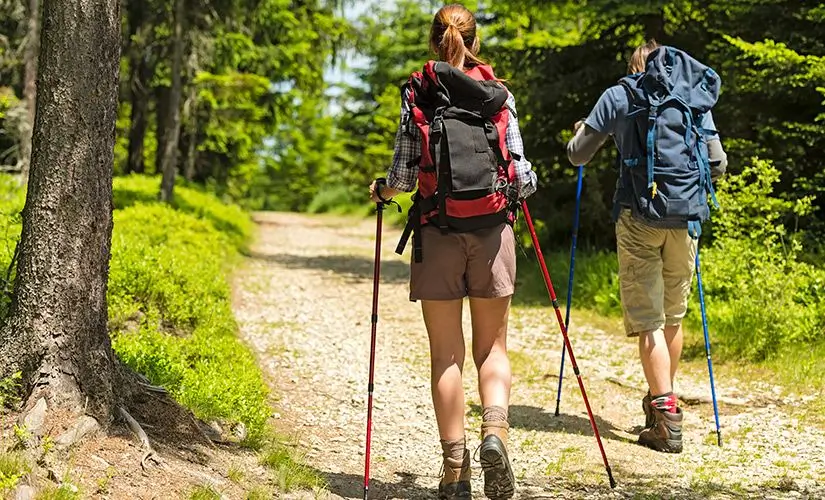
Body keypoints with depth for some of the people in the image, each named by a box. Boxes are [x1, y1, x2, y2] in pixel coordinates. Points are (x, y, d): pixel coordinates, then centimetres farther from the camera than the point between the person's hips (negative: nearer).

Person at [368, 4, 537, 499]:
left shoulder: (417, 95, 1)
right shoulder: (500, 94, 4)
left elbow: (404, 174, -4)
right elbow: (521, 172, 2)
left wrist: (381, 190, 18)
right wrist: (525, 184, 25)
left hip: (437, 231, -1)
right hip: (493, 229, 1)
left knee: (446, 352, 5)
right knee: (492, 347, 11)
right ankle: (495, 430, -15)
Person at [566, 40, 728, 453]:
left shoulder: (617, 96, 8)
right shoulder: (695, 98, 15)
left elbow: (577, 155, 11)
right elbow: (718, 164, 16)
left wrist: (582, 132, 33)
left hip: (639, 213, -3)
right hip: (686, 215, 3)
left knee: (647, 319, -2)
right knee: (673, 315, 16)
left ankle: (666, 418, -9)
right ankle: (661, 401, 28)